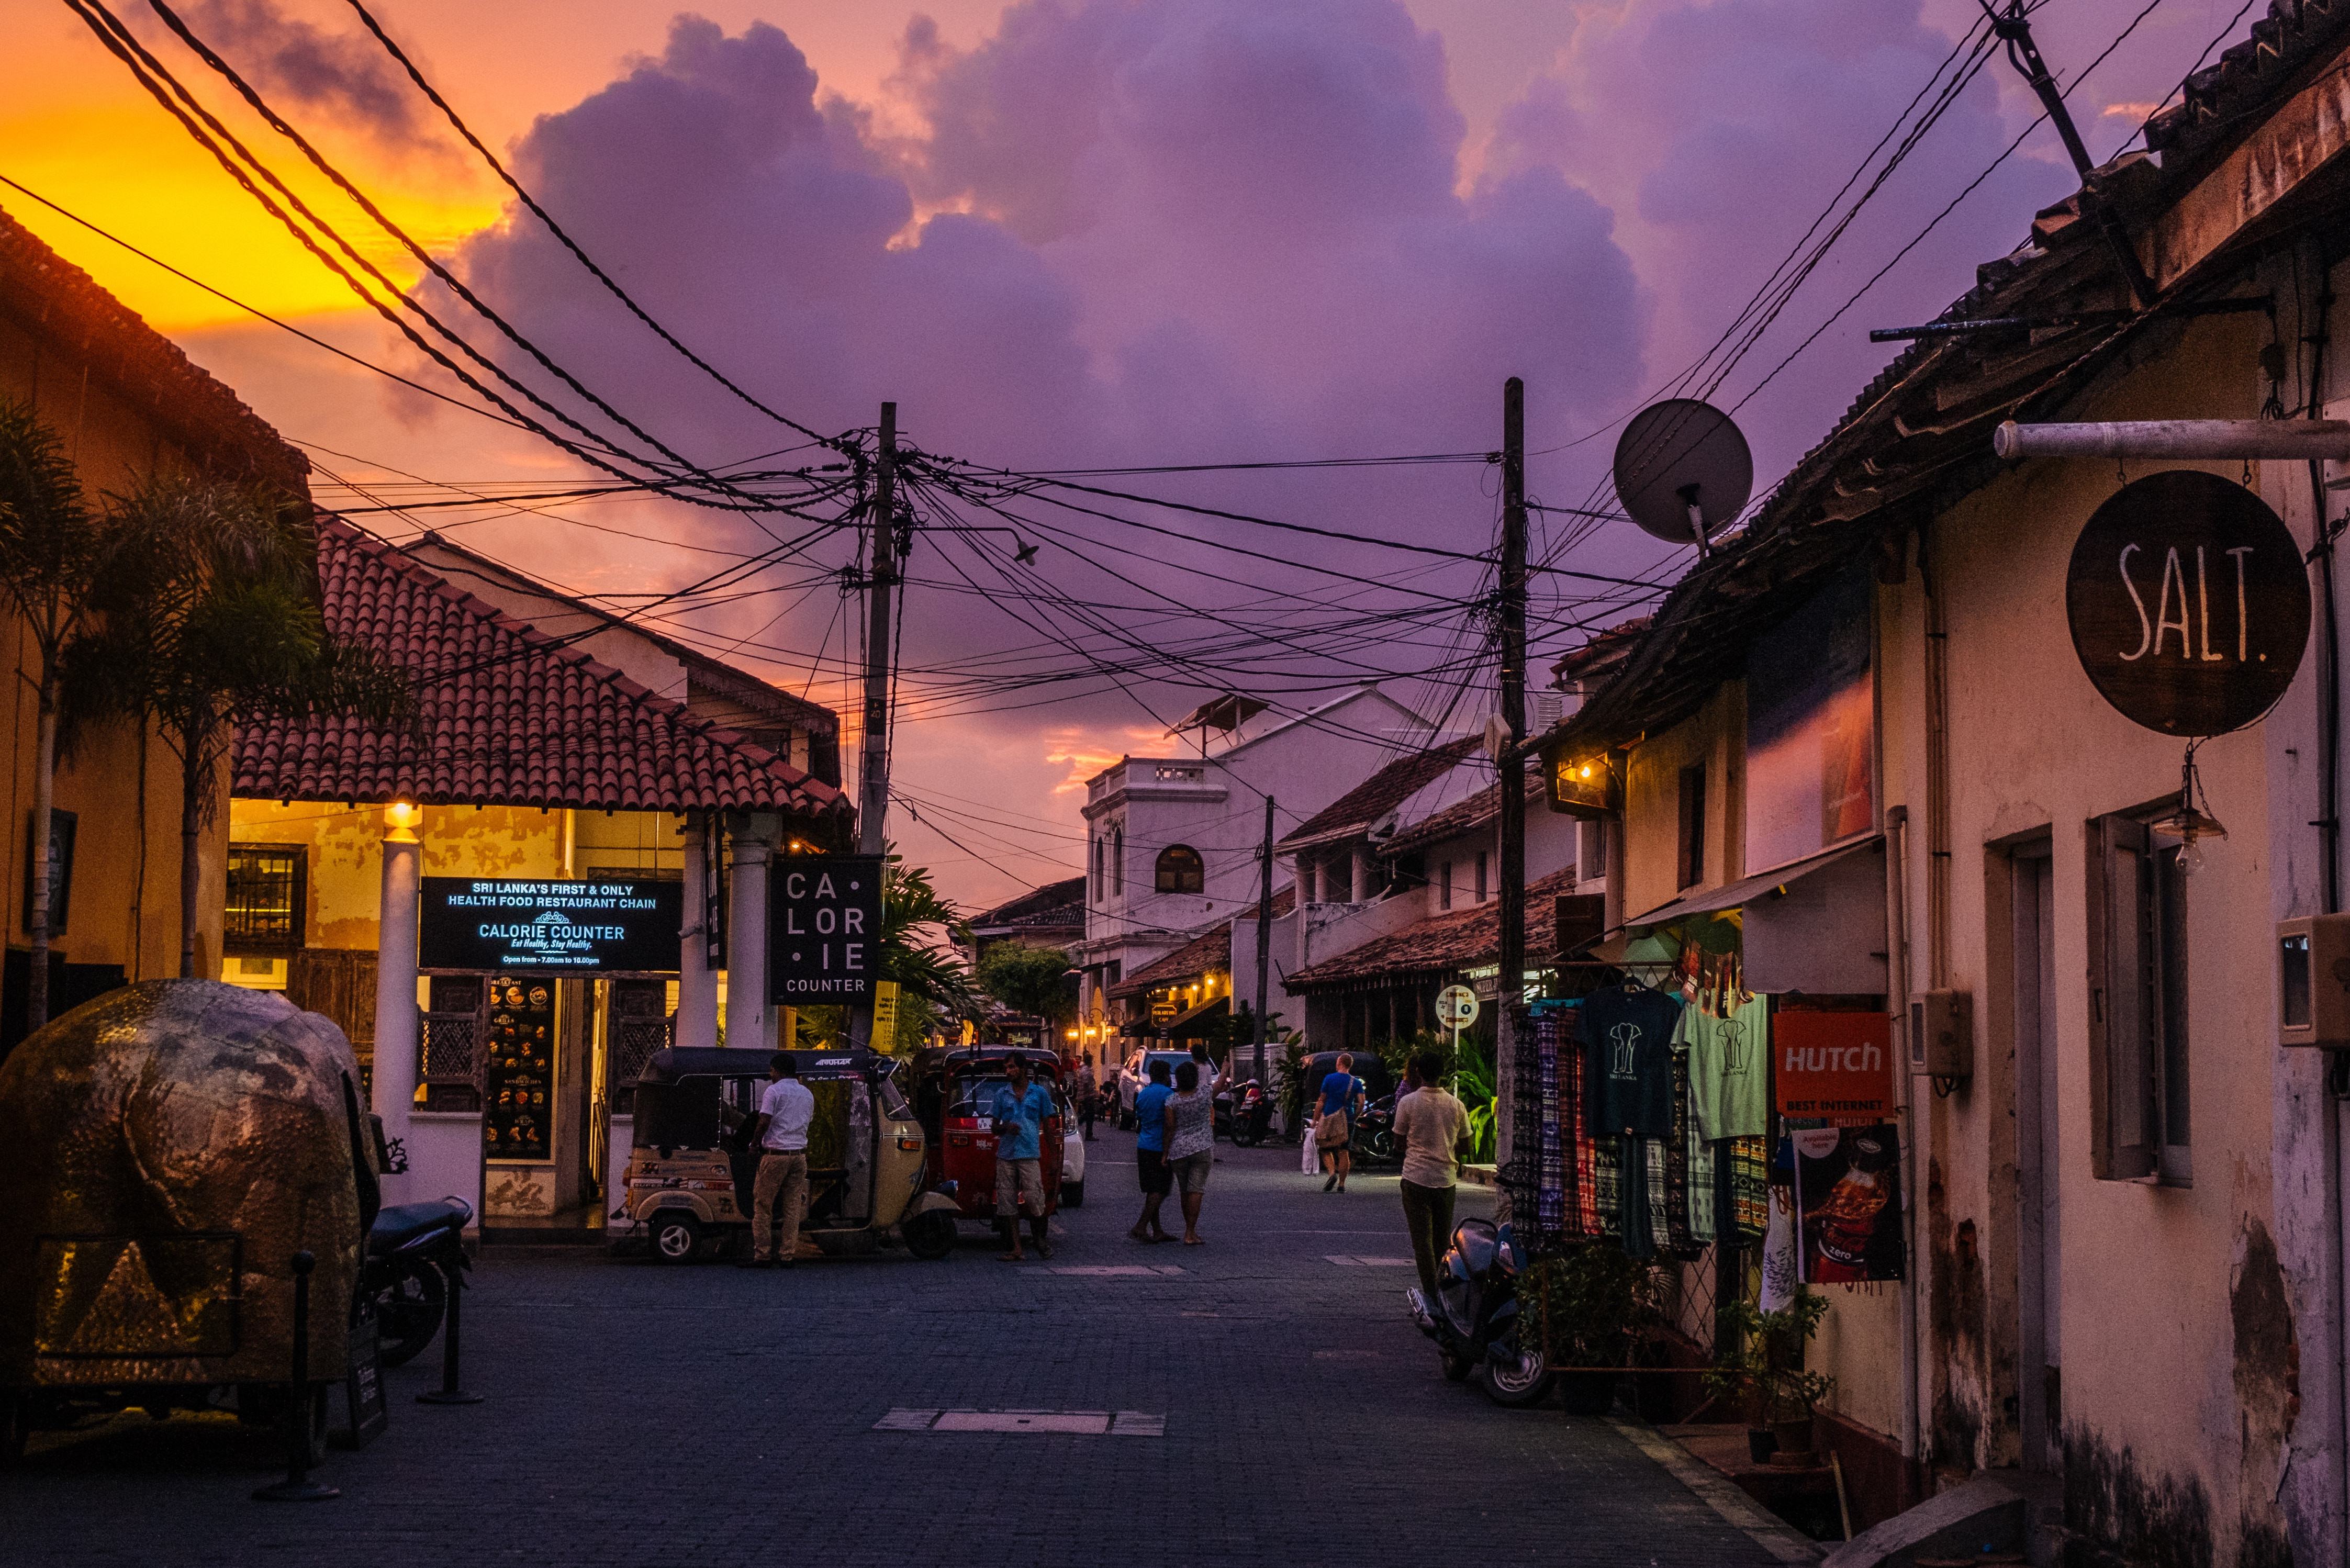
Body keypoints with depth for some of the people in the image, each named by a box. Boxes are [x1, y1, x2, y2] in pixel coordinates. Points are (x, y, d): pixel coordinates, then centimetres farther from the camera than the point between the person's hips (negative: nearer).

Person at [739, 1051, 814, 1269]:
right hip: (799, 1154, 6)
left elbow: (764, 1122, -15)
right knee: (794, 1207, 6)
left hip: (775, 1154, -6)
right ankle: (787, 1255, 4)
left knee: (763, 1205, 1)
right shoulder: (807, 1094, 15)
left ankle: (762, 1255, -1)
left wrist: (755, 1143, -1)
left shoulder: (773, 1091, -7)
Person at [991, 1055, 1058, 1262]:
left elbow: (1047, 1126, 10)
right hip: (1005, 1155, 3)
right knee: (1007, 1203, 0)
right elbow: (995, 1127, 17)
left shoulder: (1040, 1093, 7)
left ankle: (1041, 1241, 9)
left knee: (1034, 1200, -9)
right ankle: (1014, 1248, 3)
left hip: (1030, 1155, -3)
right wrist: (1006, 1128, -8)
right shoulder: (1002, 1094, 12)